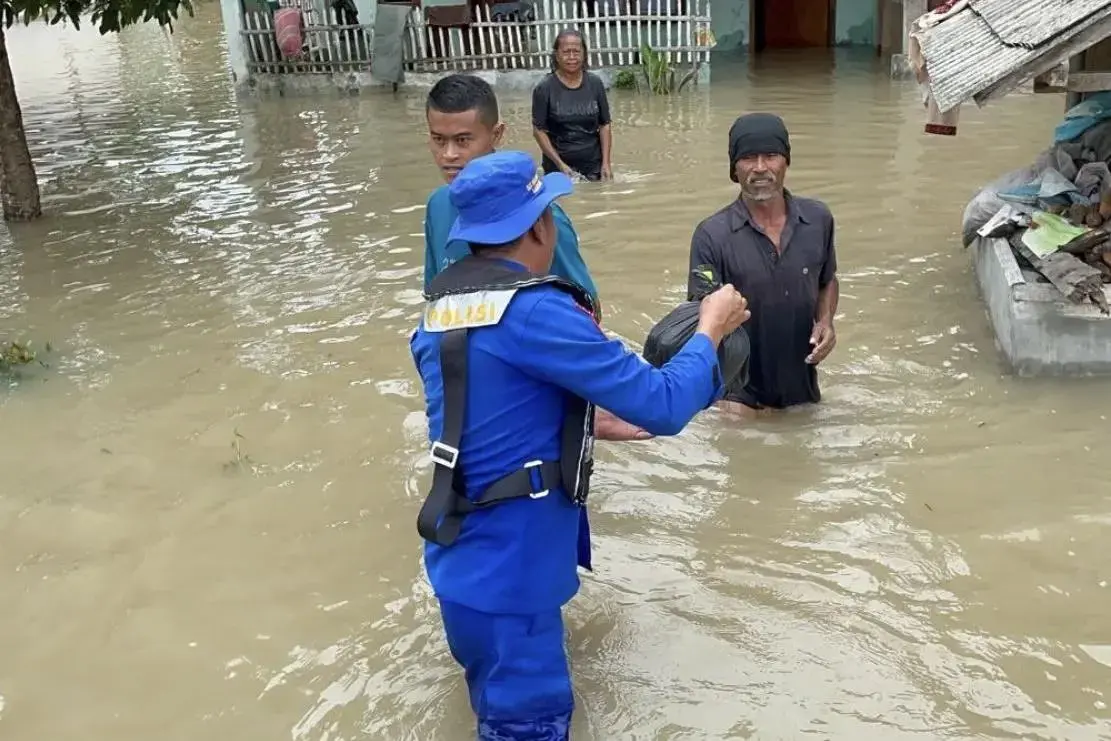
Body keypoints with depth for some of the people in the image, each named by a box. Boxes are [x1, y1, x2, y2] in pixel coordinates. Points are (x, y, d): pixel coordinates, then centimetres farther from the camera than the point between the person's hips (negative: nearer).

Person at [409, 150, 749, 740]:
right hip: (505, 568, -8)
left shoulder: (440, 305, 4)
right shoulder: (535, 311, -23)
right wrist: (709, 332, -1)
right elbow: (663, 407, -18)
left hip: (466, 556, 9)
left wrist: (597, 422, 18)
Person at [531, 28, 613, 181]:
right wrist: (560, 164, -14)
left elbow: (605, 125, 4)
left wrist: (606, 162, -4)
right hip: (559, 166, -2)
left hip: (593, 164, 3)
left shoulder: (595, 84, 1)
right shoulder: (544, 88, -8)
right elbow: (539, 130, -7)